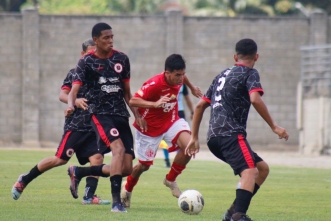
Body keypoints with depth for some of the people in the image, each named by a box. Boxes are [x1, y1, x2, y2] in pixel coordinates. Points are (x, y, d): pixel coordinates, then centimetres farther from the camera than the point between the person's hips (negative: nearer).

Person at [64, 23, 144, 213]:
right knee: (119, 148, -31)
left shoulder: (121, 59, 9)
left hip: (121, 115, 5)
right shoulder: (87, 62, -4)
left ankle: (79, 172, 22)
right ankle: (116, 202, -29)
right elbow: (75, 89, -13)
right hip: (100, 113, -5)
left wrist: (137, 115, 10)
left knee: (127, 169, 0)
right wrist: (71, 104, -35)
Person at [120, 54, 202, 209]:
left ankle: (170, 180, -1)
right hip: (150, 127, -5)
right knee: (144, 165, 10)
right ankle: (127, 188, 44)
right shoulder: (154, 84, -32)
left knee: (188, 145, -24)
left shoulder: (177, 78, -12)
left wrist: (192, 88, 30)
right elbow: (133, 101, -37)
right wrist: (155, 104, -49)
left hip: (171, 121, 5)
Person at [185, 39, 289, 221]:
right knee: (249, 171, -23)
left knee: (262, 168, 15)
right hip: (231, 134, -8)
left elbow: (200, 105, 26)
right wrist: (274, 127, -12)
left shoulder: (222, 75, 26)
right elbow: (255, 99, -16)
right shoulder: (250, 74, 3)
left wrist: (194, 137, 30)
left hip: (214, 138, 8)